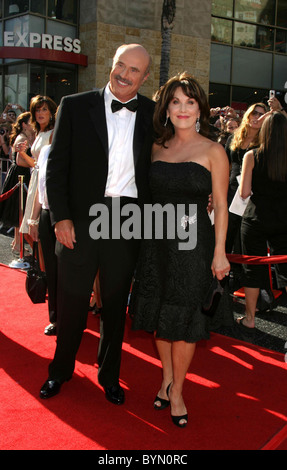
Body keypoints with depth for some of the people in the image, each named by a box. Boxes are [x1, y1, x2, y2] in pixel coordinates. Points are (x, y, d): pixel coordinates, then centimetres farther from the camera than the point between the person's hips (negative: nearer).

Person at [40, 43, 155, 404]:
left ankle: (109, 375, 32)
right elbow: (56, 165, -2)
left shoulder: (152, 114, 5)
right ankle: (60, 371, 32)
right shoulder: (75, 106, 0)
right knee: (72, 302, 10)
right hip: (80, 221, -1)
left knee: (115, 305, 14)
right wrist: (61, 217, -9)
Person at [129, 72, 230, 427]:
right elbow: (150, 198, 12)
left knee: (183, 320, 3)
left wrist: (219, 252, -9)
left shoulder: (213, 151, -3)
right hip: (156, 241, 4)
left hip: (192, 242, -4)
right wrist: (143, 236, 5)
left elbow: (220, 206, -5)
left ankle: (176, 390, 20)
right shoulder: (157, 149, 9)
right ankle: (167, 377, 32)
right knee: (159, 314, 12)